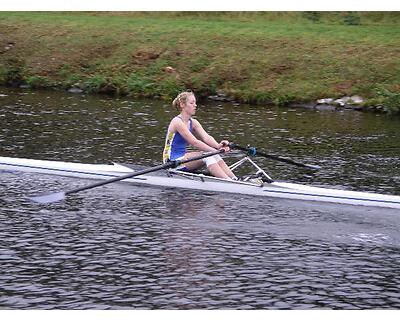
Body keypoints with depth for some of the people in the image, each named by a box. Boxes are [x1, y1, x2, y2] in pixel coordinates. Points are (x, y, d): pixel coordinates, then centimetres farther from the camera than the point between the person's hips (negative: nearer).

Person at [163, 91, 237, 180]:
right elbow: (194, 142, -23)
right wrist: (214, 150, -27)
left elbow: (206, 137, -7)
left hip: (183, 157, 8)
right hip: (172, 161, -8)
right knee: (207, 156, -23)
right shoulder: (177, 122, -16)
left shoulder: (193, 122, 10)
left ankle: (235, 180, -18)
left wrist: (218, 146, -27)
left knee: (214, 156, -10)